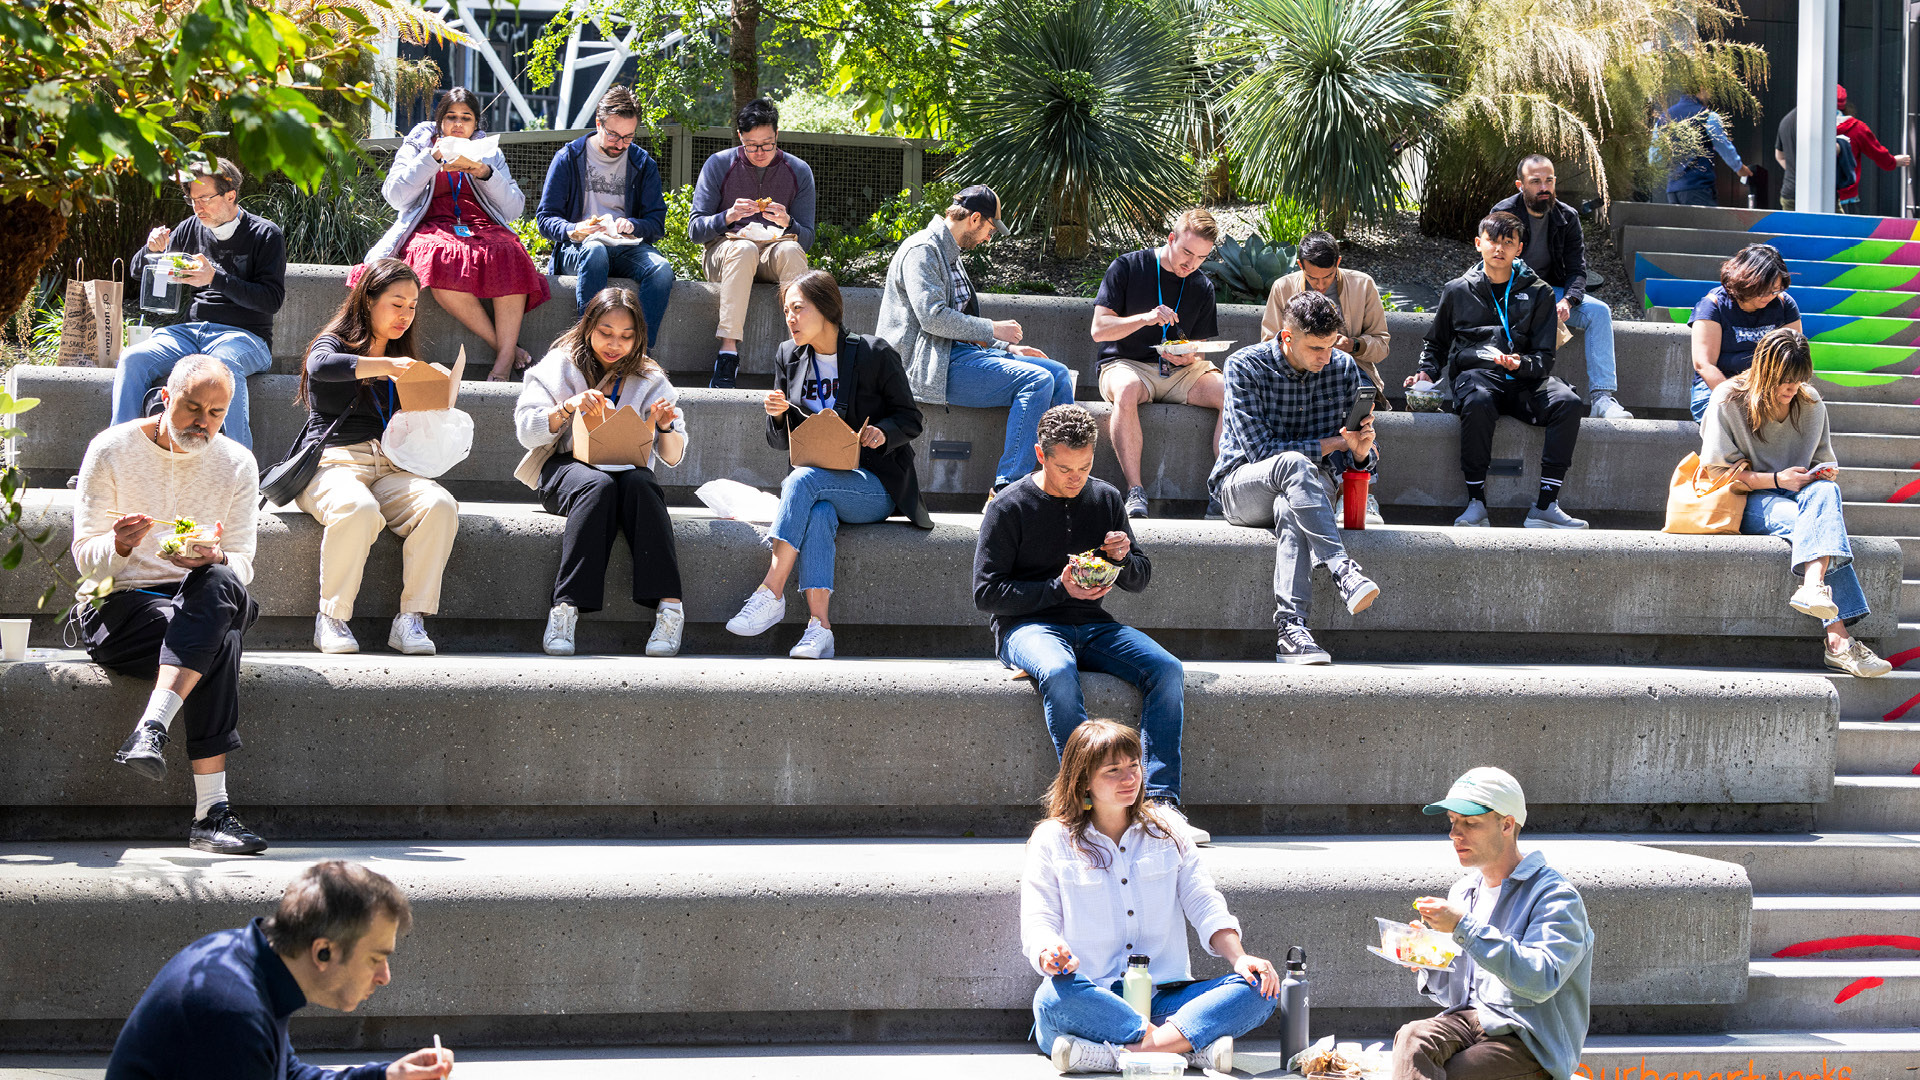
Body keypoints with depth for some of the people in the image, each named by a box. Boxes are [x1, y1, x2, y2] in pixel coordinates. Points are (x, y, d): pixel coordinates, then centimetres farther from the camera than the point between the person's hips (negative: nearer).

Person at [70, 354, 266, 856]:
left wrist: (216, 558, -22)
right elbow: (85, 558, -3)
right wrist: (120, 546, -27)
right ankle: (212, 811, -45)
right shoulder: (111, 450, -1)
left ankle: (152, 727, -45)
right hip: (115, 609, -3)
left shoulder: (237, 465, 7)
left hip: (202, 606, 3)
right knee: (221, 641, -35)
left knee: (218, 584, -36)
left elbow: (242, 566, 4)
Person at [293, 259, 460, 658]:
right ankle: (332, 619, -24)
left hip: (390, 468, 5)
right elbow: (320, 366, -18)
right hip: (334, 460, -5)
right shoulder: (335, 343, 9)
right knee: (358, 508, -40)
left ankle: (411, 619, -25)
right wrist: (386, 366, -21)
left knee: (440, 506, -28)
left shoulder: (401, 360, 27)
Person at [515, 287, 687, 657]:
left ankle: (669, 606, -43)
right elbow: (526, 430, -3)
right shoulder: (560, 366, 8)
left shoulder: (648, 379, 12)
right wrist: (569, 407, -20)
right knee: (598, 485, -36)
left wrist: (665, 426, -15)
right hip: (566, 467, -2)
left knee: (639, 484, -34)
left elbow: (672, 457, 7)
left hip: (626, 469, 2)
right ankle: (566, 609, -44)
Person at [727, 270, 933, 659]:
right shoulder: (788, 357, 11)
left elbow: (910, 419, 2)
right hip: (818, 489, 3)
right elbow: (781, 442, 14)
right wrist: (778, 415, -8)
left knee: (804, 479, -33)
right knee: (818, 514, -35)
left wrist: (882, 433, -18)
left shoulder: (875, 354, -2)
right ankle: (818, 627, -46)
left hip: (873, 485, -3)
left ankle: (771, 593, -35)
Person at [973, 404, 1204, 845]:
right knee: (1059, 673, -39)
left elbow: (1140, 580, 18)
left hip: (1092, 626, 5)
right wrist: (1060, 589, -15)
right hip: (1027, 625, -4)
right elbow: (987, 592, -6)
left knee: (1168, 670, -22)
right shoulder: (1009, 508, -3)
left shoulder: (1106, 499, 11)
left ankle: (1162, 802, -28)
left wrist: (1124, 560, -6)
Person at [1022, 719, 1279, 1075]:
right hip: (1093, 1002, -3)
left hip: (1163, 999, 3)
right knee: (1056, 996, -39)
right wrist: (1052, 955, -27)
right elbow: (1037, 925, -1)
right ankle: (1196, 1046, -35)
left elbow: (1206, 906, 10)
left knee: (1259, 992, -22)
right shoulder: (1052, 842, 7)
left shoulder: (1167, 831, 16)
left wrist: (1239, 957, -11)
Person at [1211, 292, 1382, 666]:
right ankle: (1343, 571, -46)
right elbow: (1259, 450, -17)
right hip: (1242, 486, -2)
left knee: (1288, 511, -38)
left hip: (1311, 485, 2)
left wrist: (1361, 452, -20)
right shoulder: (1245, 366, -10)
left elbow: (1355, 463, 5)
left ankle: (1292, 630, -49)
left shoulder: (1343, 367, 1)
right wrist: (1333, 444, -17)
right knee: (1294, 463, -38)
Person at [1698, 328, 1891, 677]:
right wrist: (1776, 480, -16)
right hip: (1748, 504, -4)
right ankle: (1839, 640, -50)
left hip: (1803, 496, 4)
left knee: (1825, 492, -35)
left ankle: (1813, 587, -55)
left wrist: (1827, 475, -7)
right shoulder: (1728, 401, -3)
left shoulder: (1811, 404, 10)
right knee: (1820, 521, -35)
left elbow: (1823, 463, 19)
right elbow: (1718, 471, -6)